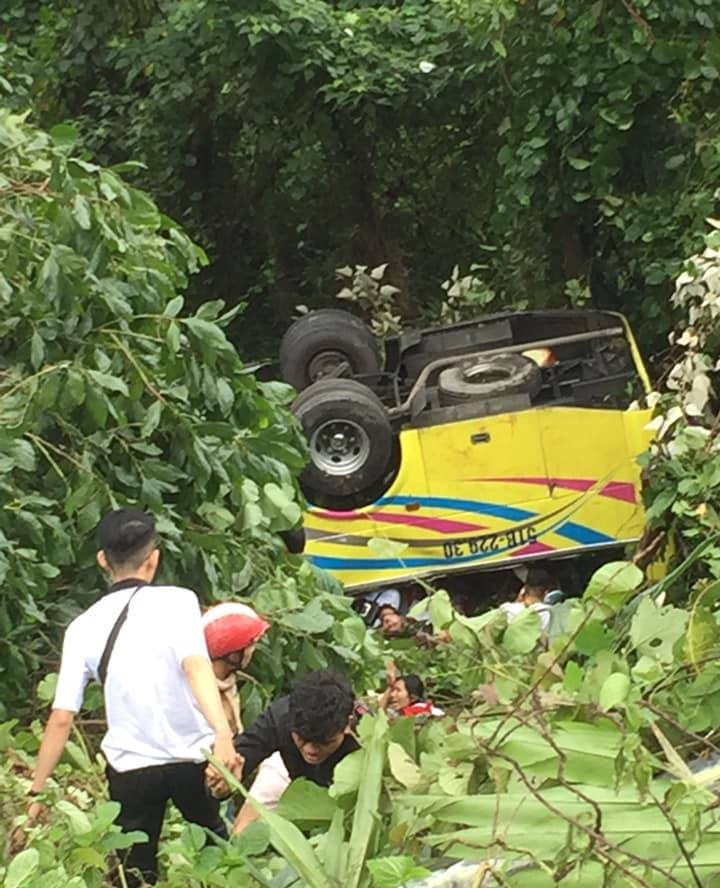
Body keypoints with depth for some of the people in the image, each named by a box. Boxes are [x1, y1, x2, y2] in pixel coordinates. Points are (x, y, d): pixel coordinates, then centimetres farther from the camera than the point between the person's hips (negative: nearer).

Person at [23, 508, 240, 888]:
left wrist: (37, 791, 5)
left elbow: (61, 719, -1)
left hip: (130, 768, 1)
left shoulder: (83, 628, 2)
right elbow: (196, 666, -24)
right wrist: (223, 734, -36)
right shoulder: (177, 601, -6)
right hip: (192, 758, -1)